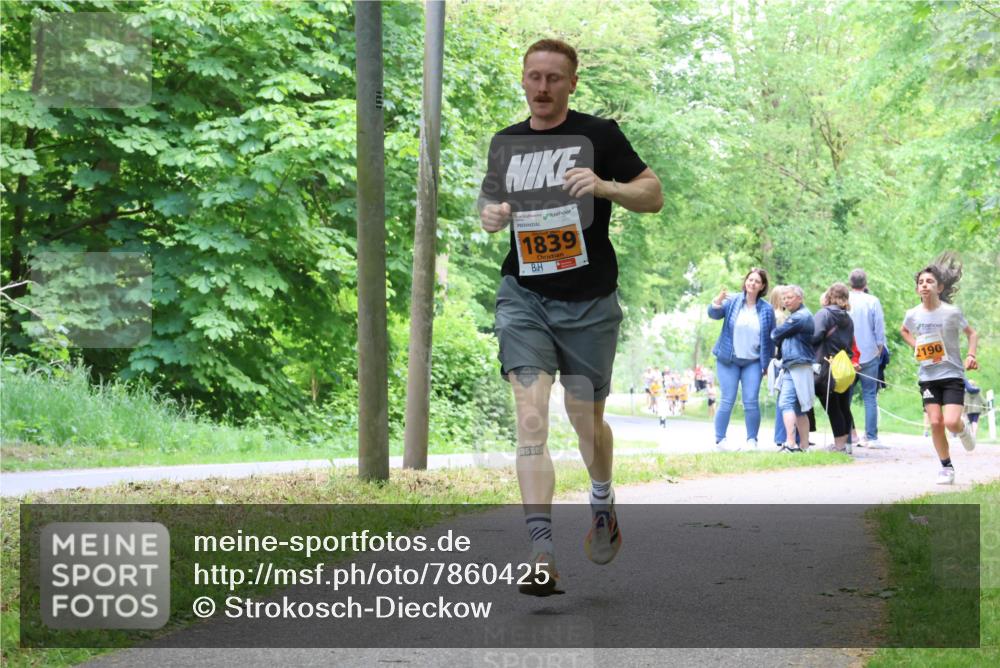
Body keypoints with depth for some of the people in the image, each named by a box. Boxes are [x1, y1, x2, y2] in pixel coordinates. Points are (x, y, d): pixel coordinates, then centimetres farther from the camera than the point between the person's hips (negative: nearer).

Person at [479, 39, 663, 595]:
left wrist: (605, 187, -19)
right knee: (531, 418, -14)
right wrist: (491, 216, 0)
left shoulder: (599, 134, -1)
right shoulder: (506, 142, 10)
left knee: (587, 419, 11)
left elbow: (654, 195, -1)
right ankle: (543, 557, -18)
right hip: (525, 296, 2)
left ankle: (604, 504, 43)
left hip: (589, 300, -2)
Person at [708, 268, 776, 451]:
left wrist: (767, 363, 4)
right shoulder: (732, 302, -1)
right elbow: (714, 314, -14)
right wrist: (717, 302, -36)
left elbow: (771, 338, 6)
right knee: (727, 401, -4)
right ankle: (720, 441, 1)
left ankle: (752, 441, 4)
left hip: (753, 362, 1)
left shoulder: (767, 310, 1)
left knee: (751, 401, -4)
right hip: (728, 360, -1)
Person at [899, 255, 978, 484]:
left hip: (952, 374, -3)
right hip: (927, 376, 3)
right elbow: (904, 331, 21)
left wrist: (970, 355, -10)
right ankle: (946, 467, 12)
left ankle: (963, 430, 22)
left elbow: (972, 333, 4)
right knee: (935, 422, -4)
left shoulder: (952, 312, -11)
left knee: (951, 422, -15)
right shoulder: (913, 314, -3)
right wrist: (915, 346, 5)